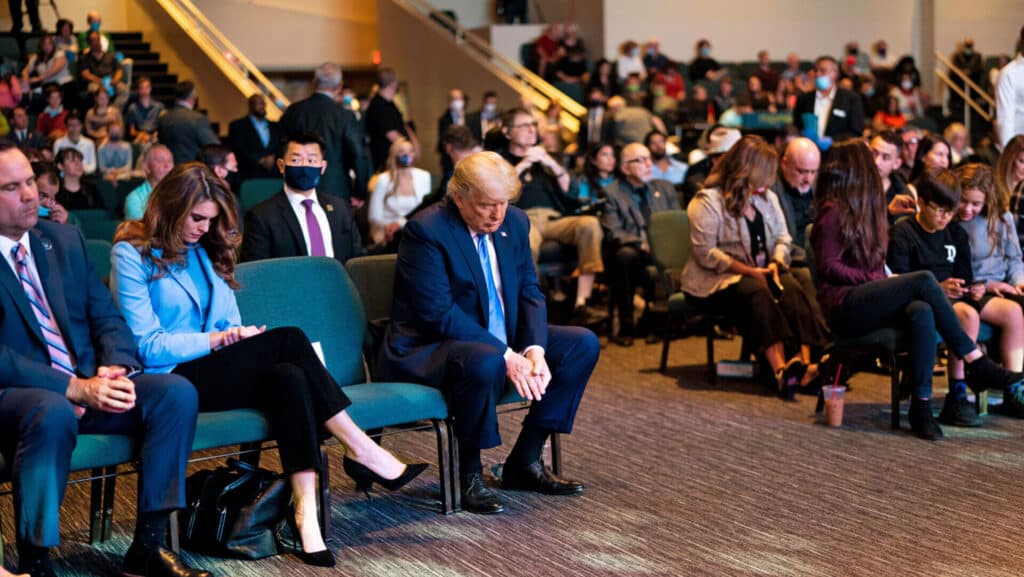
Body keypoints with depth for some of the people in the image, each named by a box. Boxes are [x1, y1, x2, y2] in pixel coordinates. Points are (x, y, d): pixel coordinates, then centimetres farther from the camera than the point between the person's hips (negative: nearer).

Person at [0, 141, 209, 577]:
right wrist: (74, 388, -24)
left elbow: (107, 318, 12)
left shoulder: (65, 241, 13)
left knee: (177, 392, -18)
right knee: (54, 413, -39)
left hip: (89, 385, 6)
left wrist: (114, 368, -10)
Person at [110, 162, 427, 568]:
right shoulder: (132, 254, -4)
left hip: (215, 369, 6)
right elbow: (147, 347, -11)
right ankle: (361, 450, -24)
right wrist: (219, 339, -17)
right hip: (170, 382, -6)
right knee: (288, 340, -28)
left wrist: (239, 338, -7)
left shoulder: (207, 250, 17)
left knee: (288, 376, -30)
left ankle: (305, 509, -39)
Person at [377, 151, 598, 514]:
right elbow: (439, 313, -25)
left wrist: (534, 348, -15)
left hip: (501, 340, 8)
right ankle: (468, 474, -16)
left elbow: (529, 292, 5)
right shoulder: (426, 230, -20)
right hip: (427, 348, -8)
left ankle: (526, 461, 3)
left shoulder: (515, 222, 3)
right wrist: (505, 355, -28)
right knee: (485, 362, -39)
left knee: (583, 344, -1)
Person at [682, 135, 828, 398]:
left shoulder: (767, 197, 16)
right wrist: (750, 271, -20)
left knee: (791, 288, -27)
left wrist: (776, 262, -9)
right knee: (758, 293, -36)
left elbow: (783, 238, 14)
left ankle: (805, 360, -44)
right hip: (716, 280, -6)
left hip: (761, 272, 6)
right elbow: (705, 253, -15)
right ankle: (780, 367, -51)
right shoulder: (708, 201, -8)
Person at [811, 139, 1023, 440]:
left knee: (922, 313, -29)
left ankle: (921, 405, -37)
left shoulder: (861, 211, 24)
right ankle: (977, 364, -22)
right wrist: (876, 279, -12)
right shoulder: (833, 213, -3)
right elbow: (828, 267, -10)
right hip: (844, 307, -8)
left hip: (868, 302, 8)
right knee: (923, 280, -27)